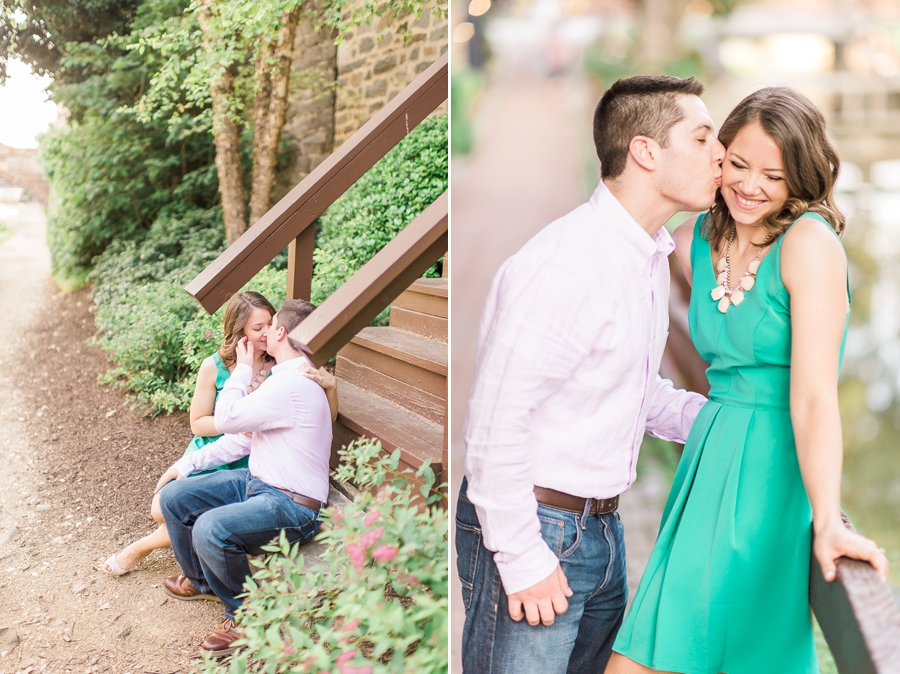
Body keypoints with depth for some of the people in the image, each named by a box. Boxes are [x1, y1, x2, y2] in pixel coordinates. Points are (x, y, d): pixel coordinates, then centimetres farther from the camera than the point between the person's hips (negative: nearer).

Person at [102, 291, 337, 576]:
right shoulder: (214, 367, -9)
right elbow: (197, 423, -2)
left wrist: (330, 385, -30)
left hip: (251, 465, -2)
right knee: (163, 509, -9)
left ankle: (143, 546, 16)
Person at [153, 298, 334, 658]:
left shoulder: (292, 386, -23)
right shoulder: (280, 378, 10)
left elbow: (226, 419, -16)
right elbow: (242, 437, 15)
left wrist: (243, 369, -3)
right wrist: (187, 463, 13)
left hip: (292, 505, -10)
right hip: (256, 481, 10)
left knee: (210, 530, -32)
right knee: (174, 497, 10)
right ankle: (201, 581, 33)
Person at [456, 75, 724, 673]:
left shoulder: (652, 257, 9)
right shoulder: (566, 264, -23)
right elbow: (496, 419, -23)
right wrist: (522, 558, -18)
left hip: (603, 528, 9)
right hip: (534, 527, -9)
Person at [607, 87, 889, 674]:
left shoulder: (811, 242, -13)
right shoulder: (696, 240, 8)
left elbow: (813, 395, -20)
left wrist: (828, 523, -26)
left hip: (773, 470, -6)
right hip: (711, 455, 7)